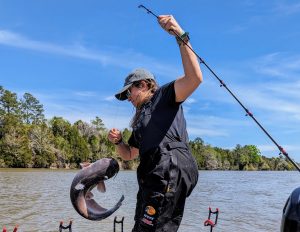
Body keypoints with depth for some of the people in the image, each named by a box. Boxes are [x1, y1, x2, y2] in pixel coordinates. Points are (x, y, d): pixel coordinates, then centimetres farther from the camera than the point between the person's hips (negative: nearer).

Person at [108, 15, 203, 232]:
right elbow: (129, 154, 37)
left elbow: (195, 78, -13)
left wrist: (181, 36, -18)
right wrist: (118, 141, 15)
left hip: (171, 173, -9)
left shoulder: (164, 96, 7)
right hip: (154, 178, 9)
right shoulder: (141, 119, 31)